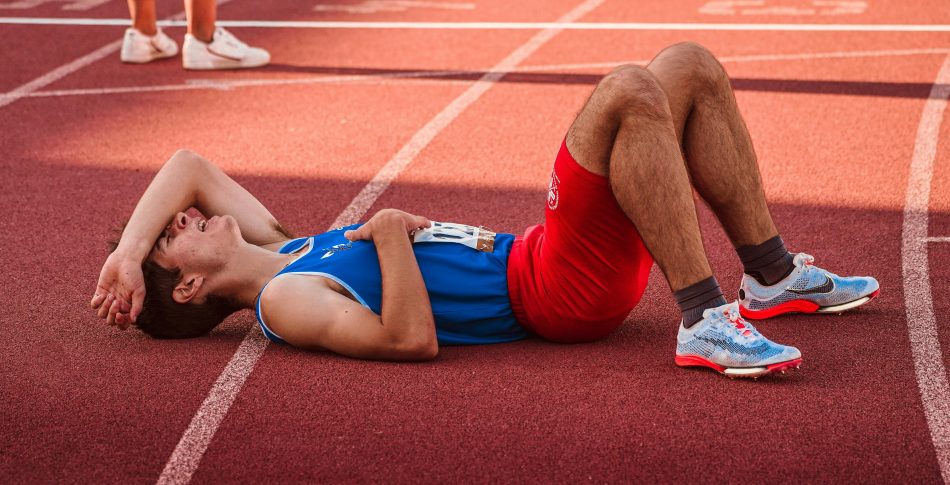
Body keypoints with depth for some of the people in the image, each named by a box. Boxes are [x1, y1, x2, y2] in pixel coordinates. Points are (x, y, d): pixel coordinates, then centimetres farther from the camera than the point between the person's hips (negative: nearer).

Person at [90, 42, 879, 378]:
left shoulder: (273, 248, 15)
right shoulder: (285, 301, -13)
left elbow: (189, 165, 19)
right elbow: (414, 338, -26)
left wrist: (125, 253, 6)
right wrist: (389, 231, -18)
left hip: (533, 260, 10)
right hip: (560, 290, -10)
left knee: (692, 69, 7)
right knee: (629, 91, -30)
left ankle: (775, 278, 10)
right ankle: (707, 321, -28)